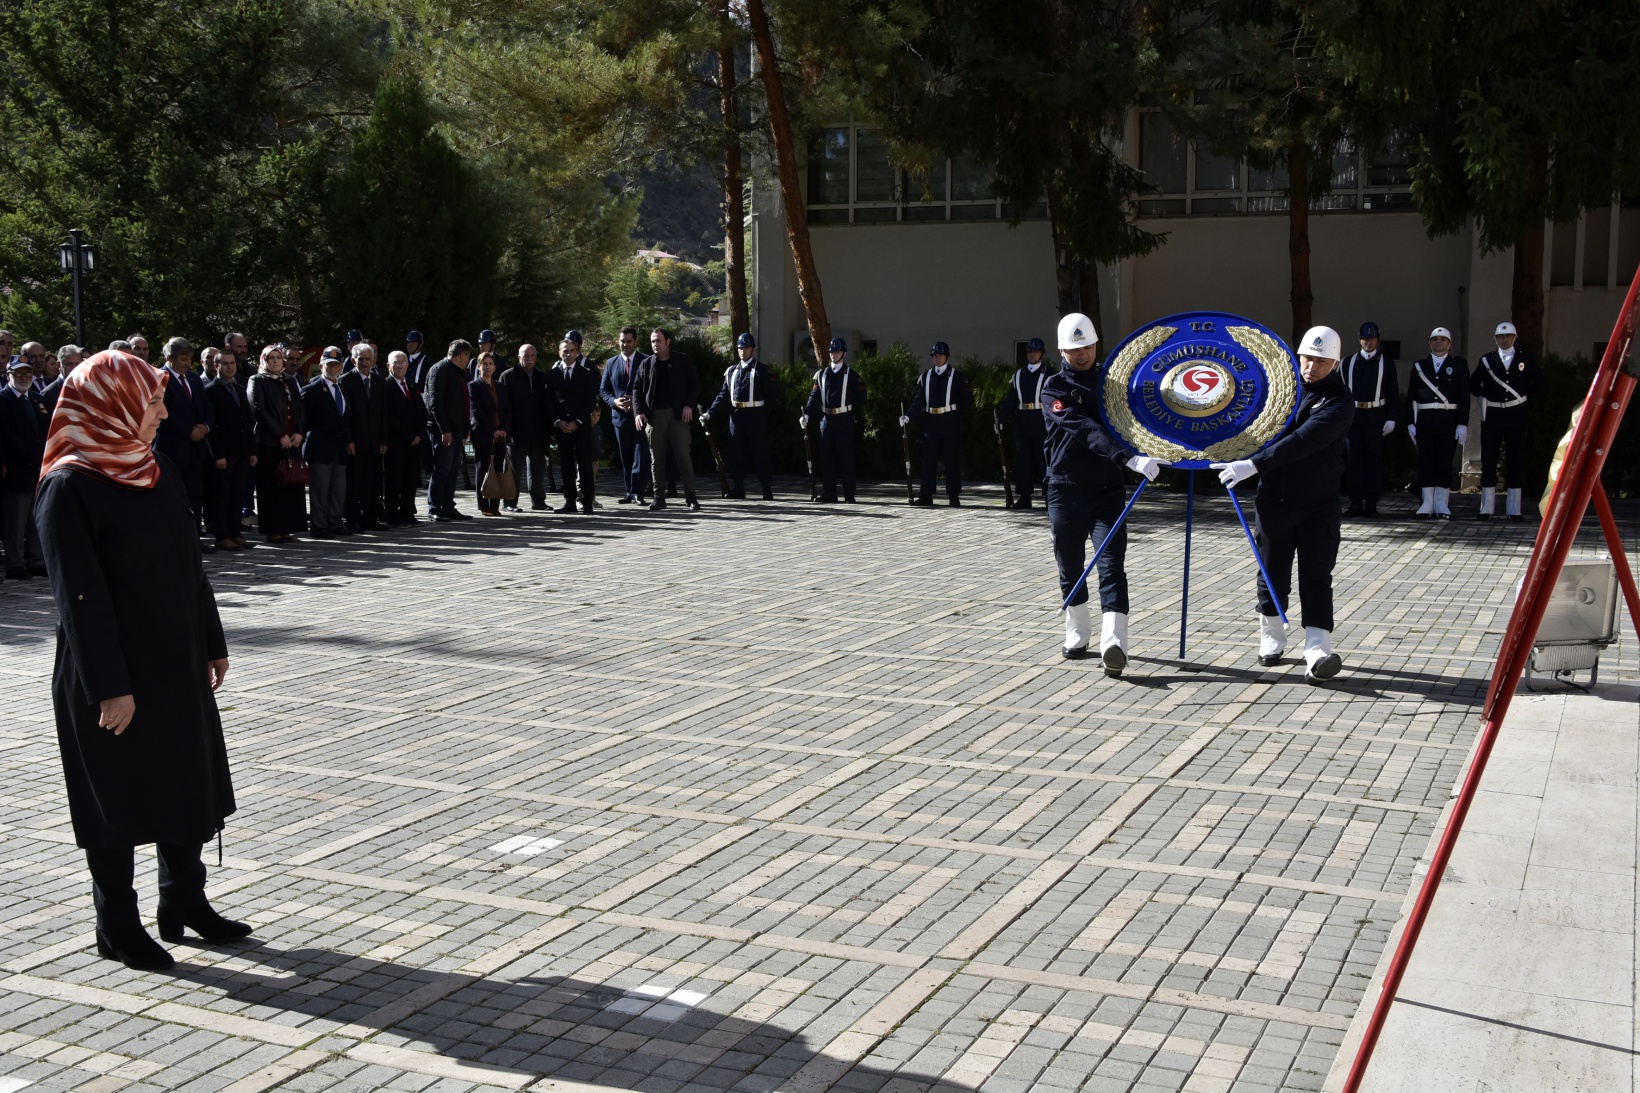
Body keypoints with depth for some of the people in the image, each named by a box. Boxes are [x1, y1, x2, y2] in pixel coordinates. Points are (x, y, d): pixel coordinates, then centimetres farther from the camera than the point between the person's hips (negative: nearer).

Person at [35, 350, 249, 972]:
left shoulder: (158, 471, 7)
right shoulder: (69, 487, -15)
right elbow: (79, 593, -19)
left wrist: (212, 643, 14)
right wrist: (109, 686, -21)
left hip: (175, 664, 7)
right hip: (111, 678, -7)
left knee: (186, 781, 15)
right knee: (118, 798, 5)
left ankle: (184, 902, 30)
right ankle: (117, 926, 19)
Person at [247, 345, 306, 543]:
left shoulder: (288, 383, 18)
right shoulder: (257, 382, 1)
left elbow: (300, 409, 15)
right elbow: (259, 411, -8)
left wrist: (299, 432, -2)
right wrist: (280, 435, -14)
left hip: (291, 442, 5)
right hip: (269, 442, -5)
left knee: (291, 484, 2)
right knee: (271, 486, -5)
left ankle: (286, 528, 7)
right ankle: (272, 530, -1)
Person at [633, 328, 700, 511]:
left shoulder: (682, 361, 4)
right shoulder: (646, 364, 10)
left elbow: (695, 385, 4)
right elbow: (637, 389, 10)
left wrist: (689, 405, -10)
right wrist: (639, 411, -3)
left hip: (678, 414, -2)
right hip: (654, 415, 3)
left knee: (683, 456, -6)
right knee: (656, 459, 4)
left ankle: (691, 497, -2)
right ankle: (658, 498, 9)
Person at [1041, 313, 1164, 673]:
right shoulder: (1055, 388, -5)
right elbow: (1085, 430, -21)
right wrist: (1130, 458, -34)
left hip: (1107, 491, 2)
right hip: (1066, 491, -2)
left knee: (1112, 566, -13)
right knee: (1070, 570, 10)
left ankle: (1113, 643, -24)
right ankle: (1078, 637, 28)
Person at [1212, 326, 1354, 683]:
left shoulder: (1339, 401, -14)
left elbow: (1303, 441, -27)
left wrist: (1253, 465, -34)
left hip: (1318, 503, -4)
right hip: (1273, 496, 4)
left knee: (1316, 576, -9)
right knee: (1272, 573, 11)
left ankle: (1317, 652, -15)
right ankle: (1271, 639, 27)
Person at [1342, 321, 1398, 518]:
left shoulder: (1386, 362, 6)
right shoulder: (1349, 362, 10)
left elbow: (1393, 392, 4)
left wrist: (1391, 418, -3)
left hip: (1376, 416, -2)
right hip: (1354, 415, 2)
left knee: (1375, 459, 0)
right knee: (1354, 459, 2)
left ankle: (1371, 503, 4)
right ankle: (1356, 502, 6)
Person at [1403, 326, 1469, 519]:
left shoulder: (1459, 365, 6)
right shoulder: (1419, 366, 12)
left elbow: (1464, 396, 1)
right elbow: (1411, 397, 9)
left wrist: (1462, 424, -6)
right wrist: (1410, 423, 1)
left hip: (1448, 421, -2)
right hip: (1424, 421, 2)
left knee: (1445, 463, 0)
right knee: (1425, 462, 0)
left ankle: (1442, 505, 4)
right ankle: (1427, 505, 4)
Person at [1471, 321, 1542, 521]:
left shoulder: (1526, 358, 6)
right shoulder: (1487, 359, 7)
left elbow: (1539, 381, 13)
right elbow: (1473, 383, 13)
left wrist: (1526, 396, 3)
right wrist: (1485, 396, 2)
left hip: (1516, 415, 0)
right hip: (1492, 415, 0)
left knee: (1516, 461, 1)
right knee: (1488, 461, 1)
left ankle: (1514, 509, 4)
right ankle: (1487, 508, 6)